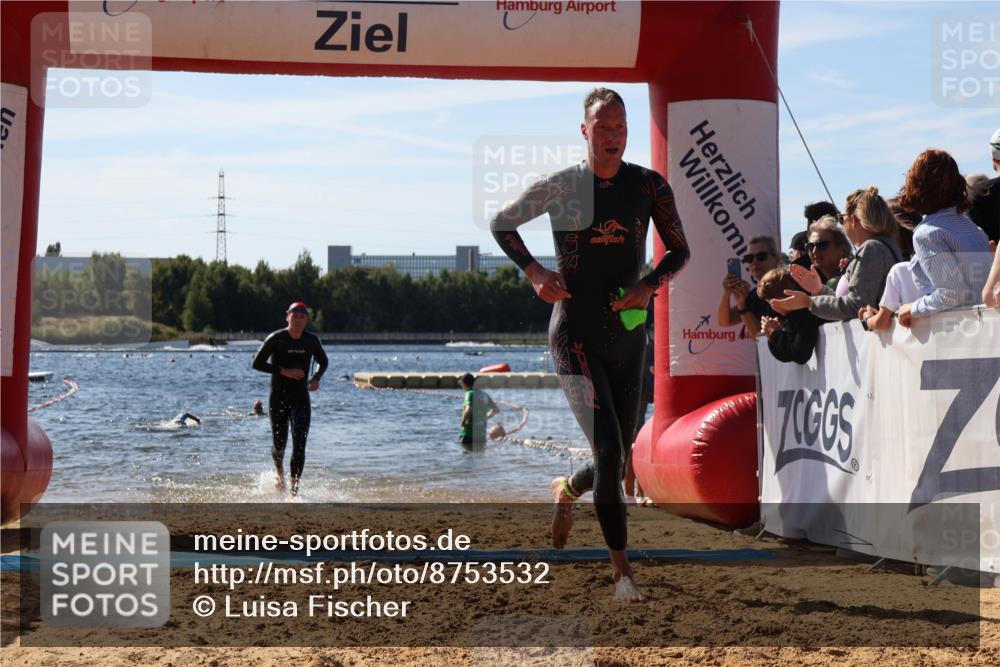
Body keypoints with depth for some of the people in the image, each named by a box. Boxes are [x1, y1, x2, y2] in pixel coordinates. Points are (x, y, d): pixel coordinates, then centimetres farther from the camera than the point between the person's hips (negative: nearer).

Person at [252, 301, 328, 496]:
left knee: (299, 445, -11)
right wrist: (284, 371, -18)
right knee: (279, 443, 6)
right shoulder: (275, 339, -7)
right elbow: (257, 363, -9)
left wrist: (316, 378, -3)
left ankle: (295, 488, -10)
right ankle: (279, 472, 40)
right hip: (278, 398, -1)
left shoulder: (312, 341, 1)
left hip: (301, 399, 1)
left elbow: (323, 362, 17)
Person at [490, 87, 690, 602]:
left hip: (628, 335, 4)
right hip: (575, 334, -4)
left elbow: (679, 250, 10)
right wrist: (535, 273, -6)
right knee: (608, 450, -16)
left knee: (619, 458, 12)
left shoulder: (650, 186, 0)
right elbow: (501, 224, 9)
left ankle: (566, 491, 47)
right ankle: (622, 569, -7)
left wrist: (651, 284, -10)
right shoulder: (560, 187, -5)